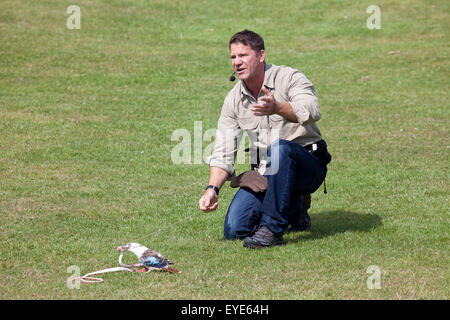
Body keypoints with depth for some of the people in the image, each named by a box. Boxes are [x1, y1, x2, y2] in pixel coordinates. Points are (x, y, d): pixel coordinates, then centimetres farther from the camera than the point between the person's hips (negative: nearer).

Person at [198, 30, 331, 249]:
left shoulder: (290, 79, -11)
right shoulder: (233, 100, 5)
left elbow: (311, 112, -32)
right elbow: (223, 153, 5)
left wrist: (277, 108, -52)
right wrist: (212, 188, -13)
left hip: (308, 167, -5)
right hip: (264, 174, 5)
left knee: (279, 148, -38)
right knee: (233, 230, -12)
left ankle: (272, 228, -30)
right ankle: (293, 209, 15)